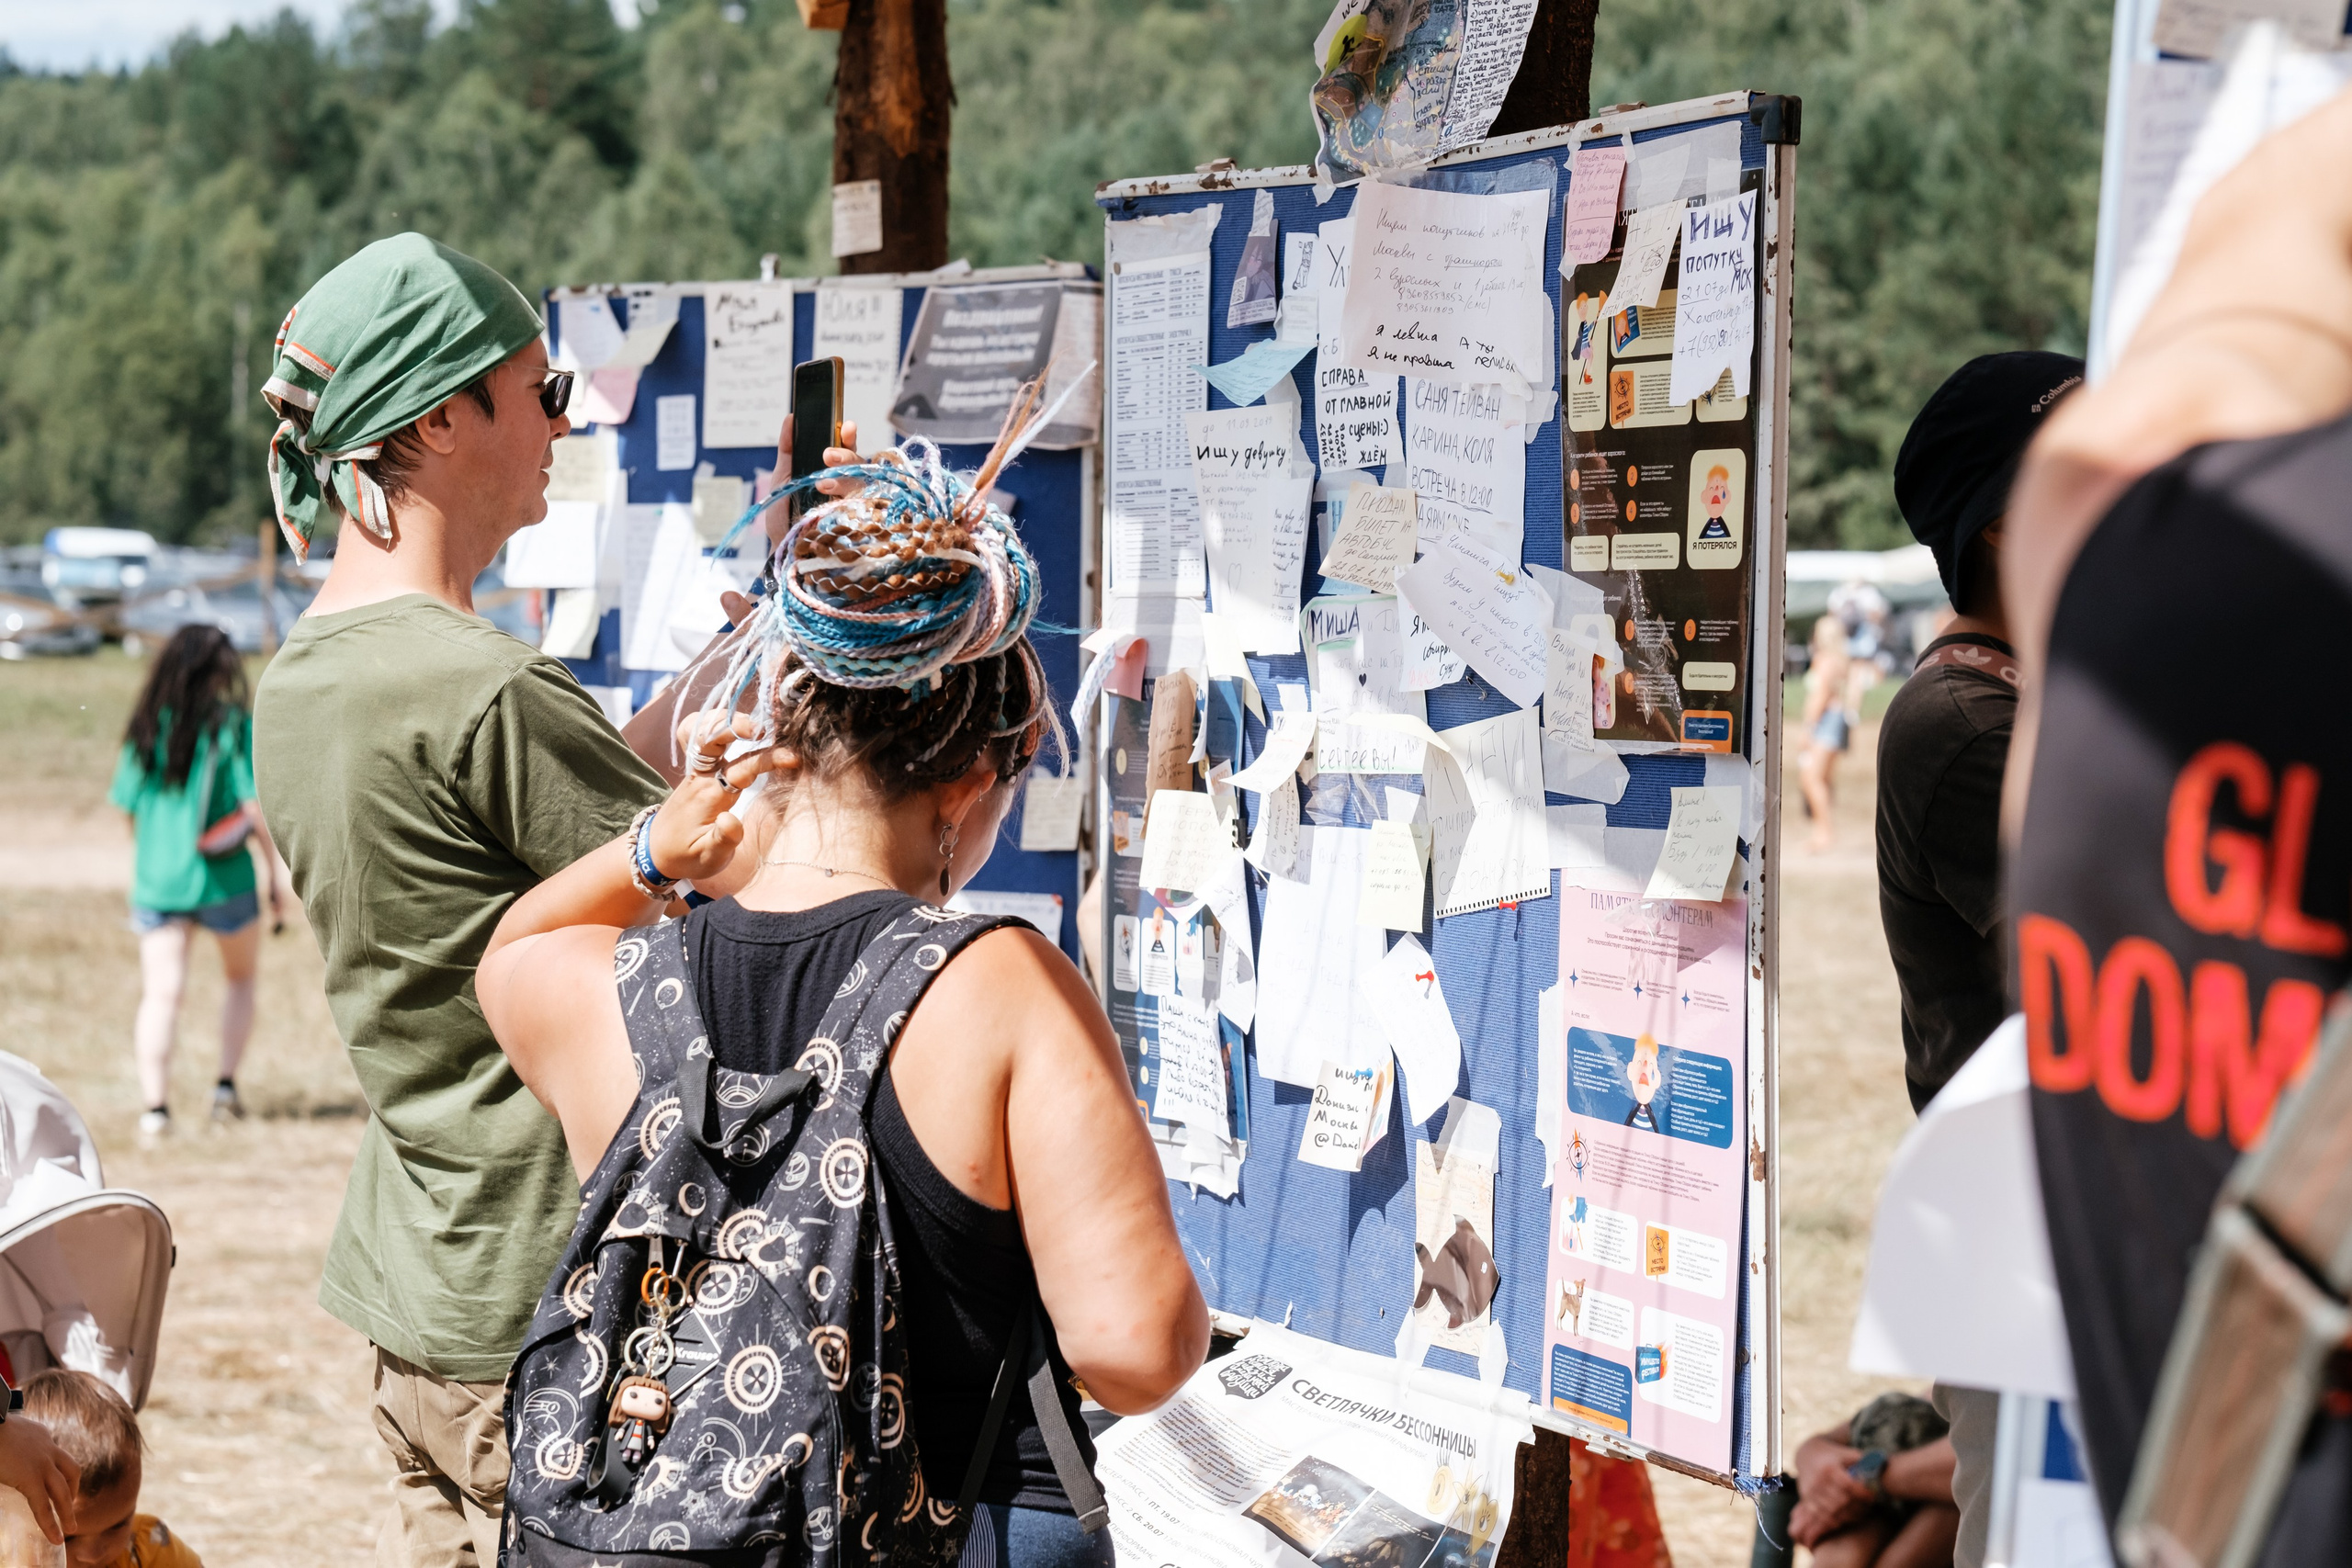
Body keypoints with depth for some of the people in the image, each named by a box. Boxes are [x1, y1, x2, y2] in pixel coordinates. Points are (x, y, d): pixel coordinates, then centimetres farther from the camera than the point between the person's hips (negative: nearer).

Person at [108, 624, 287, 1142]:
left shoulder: (147, 728, 3)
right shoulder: (234, 725, -7)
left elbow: (131, 808, 7)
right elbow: (255, 807, -11)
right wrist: (274, 873, -2)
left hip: (157, 880, 2)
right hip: (225, 879, -2)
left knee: (161, 992, -2)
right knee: (240, 977, 22)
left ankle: (155, 1105, -14)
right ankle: (226, 1084, 16)